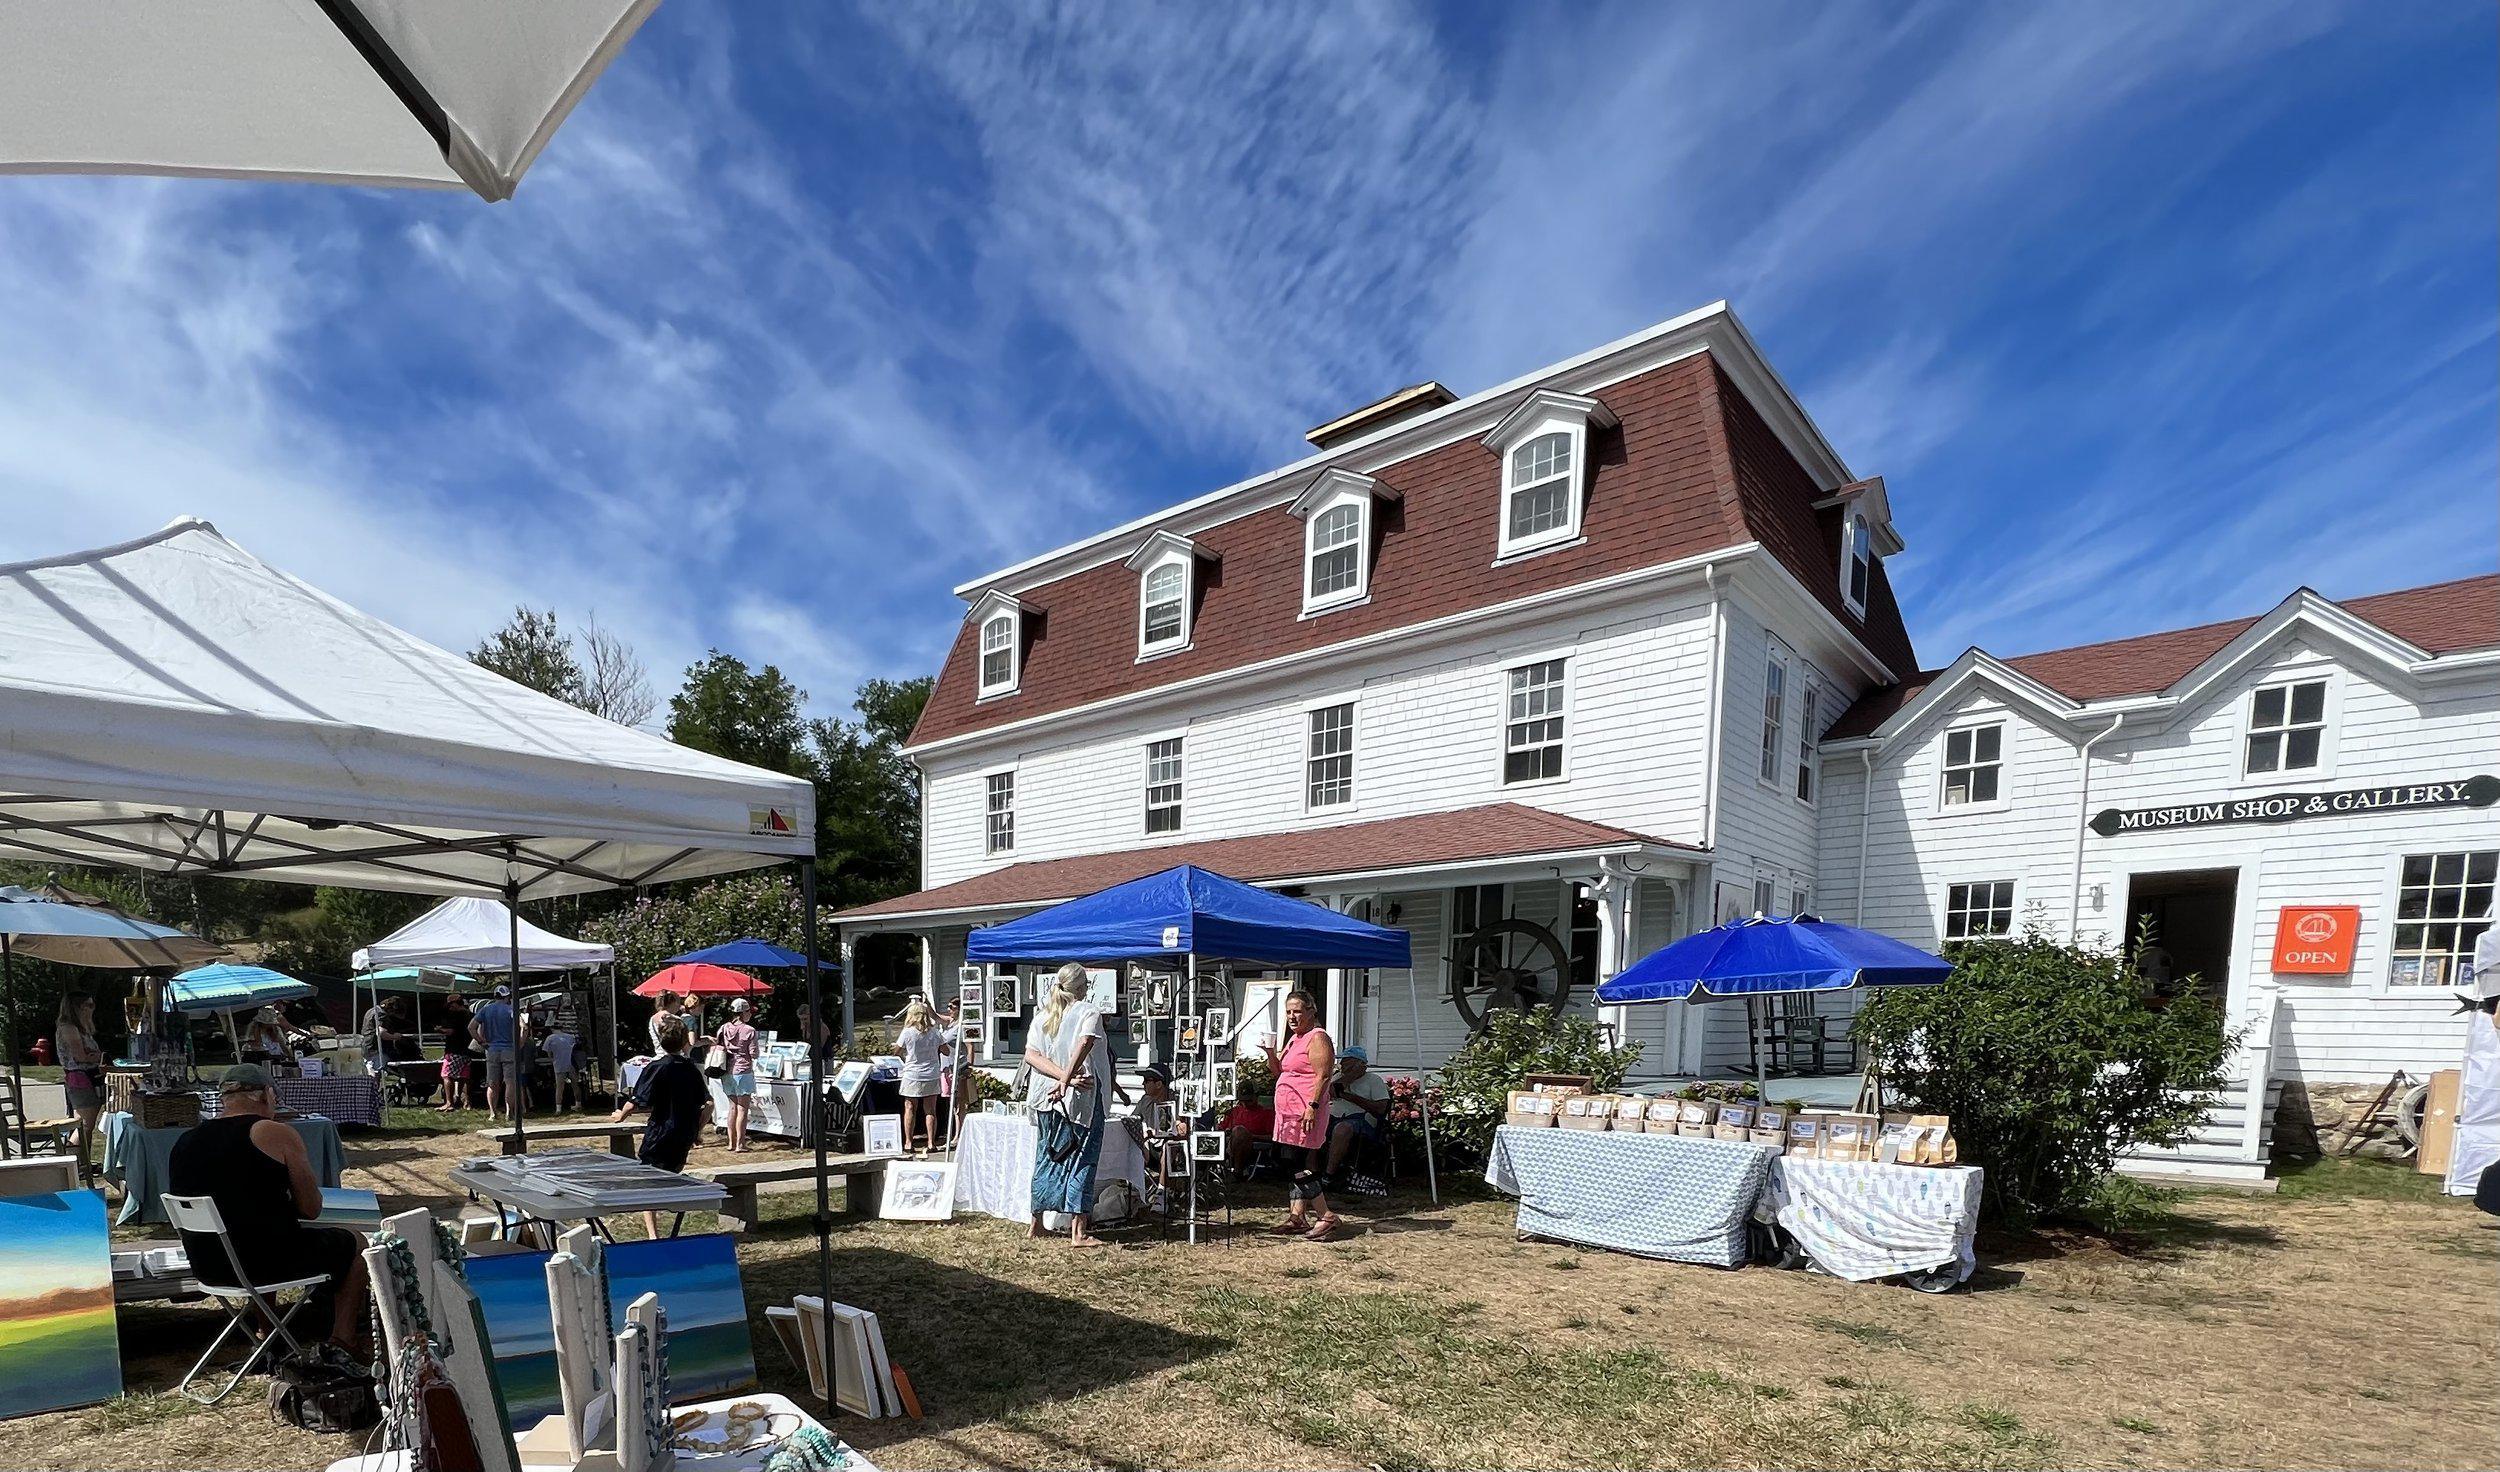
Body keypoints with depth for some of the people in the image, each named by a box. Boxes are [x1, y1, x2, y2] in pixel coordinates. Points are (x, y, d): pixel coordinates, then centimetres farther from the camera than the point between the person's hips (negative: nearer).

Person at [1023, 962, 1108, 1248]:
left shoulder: (1042, 1015, 10)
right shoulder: (1088, 1012, -5)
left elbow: (1031, 1055, -3)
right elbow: (1084, 1044, -25)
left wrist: (1066, 1077, -10)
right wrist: (1066, 1079, -23)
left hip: (1046, 1098, 5)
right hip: (1082, 1098, -5)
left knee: (1047, 1157, 17)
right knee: (1080, 1160, 0)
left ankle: (1036, 1223, 26)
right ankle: (1078, 1232, -3)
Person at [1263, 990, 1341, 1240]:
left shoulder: (1317, 1038, -10)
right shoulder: (1294, 1039, 19)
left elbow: (1323, 1076, -18)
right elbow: (1279, 1071, 24)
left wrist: (1312, 1106, -25)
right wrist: (1270, 1051, 6)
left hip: (1306, 1113, -10)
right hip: (1290, 1113, 10)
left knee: (1297, 1164, -11)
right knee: (1298, 1165, 11)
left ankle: (1326, 1217, -6)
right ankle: (1296, 1217, 15)